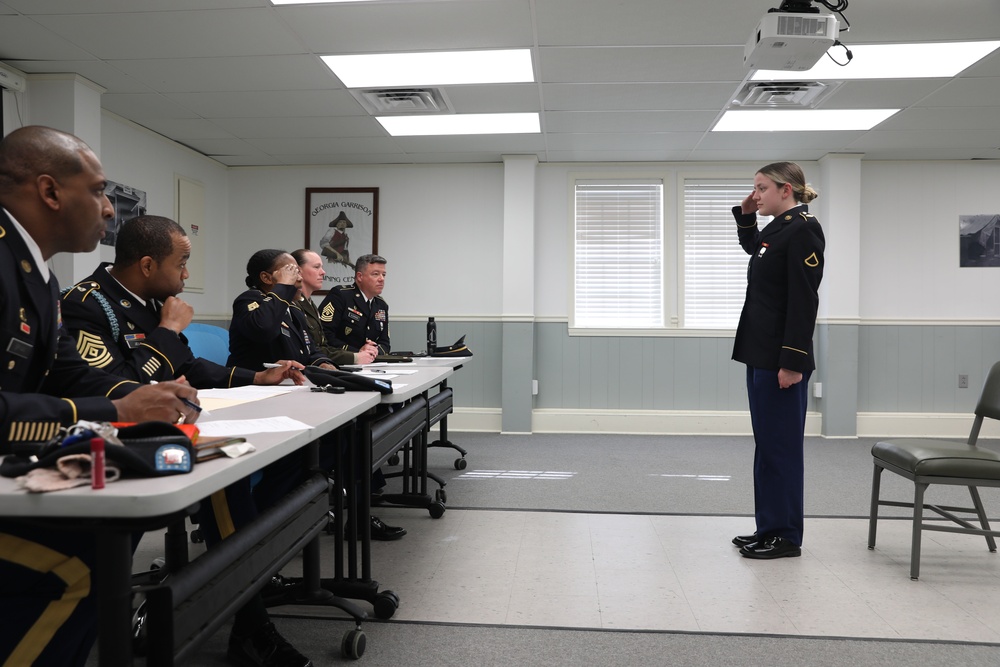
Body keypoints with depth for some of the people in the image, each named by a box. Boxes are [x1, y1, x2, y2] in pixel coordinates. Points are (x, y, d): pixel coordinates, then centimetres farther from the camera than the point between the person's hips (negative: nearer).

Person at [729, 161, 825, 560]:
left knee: (780, 445, -1)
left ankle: (787, 537, 11)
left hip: (782, 358, -10)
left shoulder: (802, 231, -13)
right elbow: (752, 246, 38)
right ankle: (769, 528, 24)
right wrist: (745, 215, 19)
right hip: (760, 354, 10)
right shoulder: (776, 229, 13)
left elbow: (804, 302, -19)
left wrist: (793, 361, -22)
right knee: (766, 443, 14)